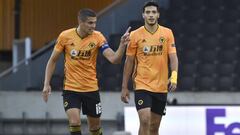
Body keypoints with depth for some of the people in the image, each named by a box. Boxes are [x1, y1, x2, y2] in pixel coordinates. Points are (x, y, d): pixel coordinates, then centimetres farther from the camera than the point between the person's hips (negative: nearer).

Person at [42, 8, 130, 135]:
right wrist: (46, 84, -2)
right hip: (70, 88, -1)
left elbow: (114, 59, -19)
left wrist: (122, 45, -37)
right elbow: (52, 61, 2)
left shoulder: (97, 37, -9)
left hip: (91, 89, 1)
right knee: (75, 123, -18)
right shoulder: (65, 36, -9)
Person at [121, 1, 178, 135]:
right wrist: (124, 87, 3)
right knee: (145, 120, -18)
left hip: (161, 87, 2)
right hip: (142, 85, -2)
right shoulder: (135, 35, -1)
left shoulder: (167, 33, 3)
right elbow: (129, 62, 3)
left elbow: (173, 57, -2)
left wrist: (174, 76, -20)